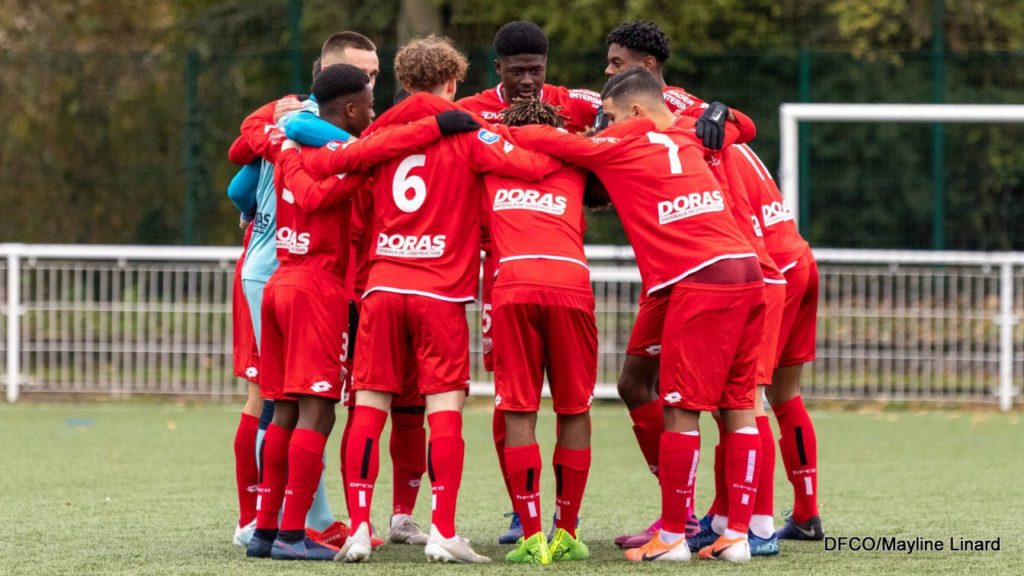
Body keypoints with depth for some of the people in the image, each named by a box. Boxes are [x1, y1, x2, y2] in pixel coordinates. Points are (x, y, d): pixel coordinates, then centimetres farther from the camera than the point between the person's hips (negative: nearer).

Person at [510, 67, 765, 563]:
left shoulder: (622, 148, 1)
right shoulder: (687, 143, 20)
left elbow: (552, 142, 0)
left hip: (699, 281, -7)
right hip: (746, 272, 7)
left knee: (681, 409, -2)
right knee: (738, 407, 8)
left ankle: (672, 537, 1)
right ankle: (738, 534, 8)